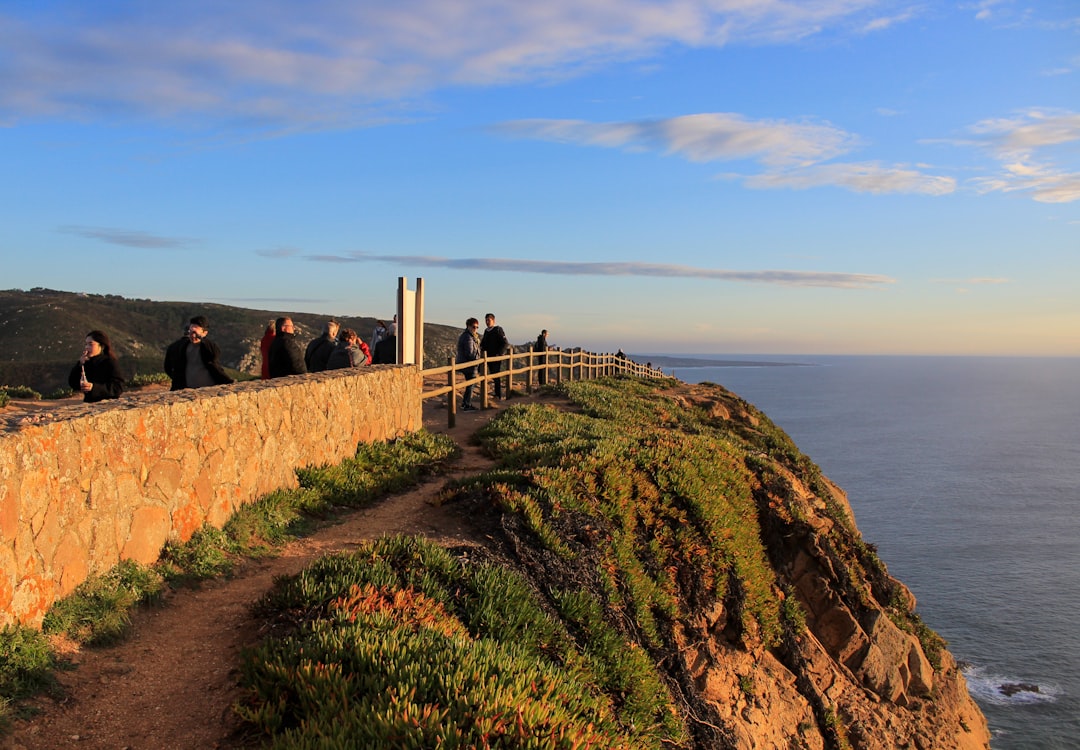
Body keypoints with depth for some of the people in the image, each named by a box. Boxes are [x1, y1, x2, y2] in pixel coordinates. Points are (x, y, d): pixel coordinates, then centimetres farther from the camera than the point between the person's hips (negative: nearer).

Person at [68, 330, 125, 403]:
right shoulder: (86, 362, 14)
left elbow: (118, 388, -13)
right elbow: (72, 383, 11)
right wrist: (80, 365, -1)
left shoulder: (111, 363, -3)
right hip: (89, 404, 5)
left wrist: (94, 387, -22)